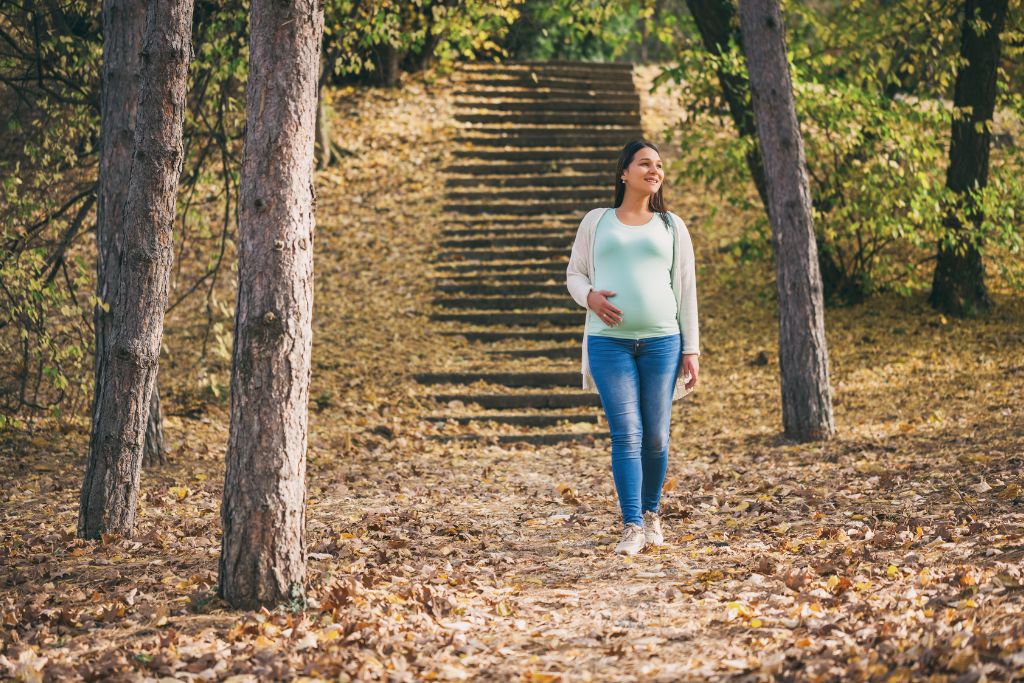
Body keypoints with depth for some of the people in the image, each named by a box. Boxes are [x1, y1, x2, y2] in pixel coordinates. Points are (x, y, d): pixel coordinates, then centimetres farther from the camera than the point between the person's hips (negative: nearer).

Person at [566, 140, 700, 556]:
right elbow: (574, 274, 14)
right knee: (626, 435, -8)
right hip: (609, 341, -1)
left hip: (662, 341, 1)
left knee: (656, 436, 3)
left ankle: (651, 512, 24)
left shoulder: (671, 226, 12)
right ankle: (632, 527, -6)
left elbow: (687, 290, 11)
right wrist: (590, 296, -10)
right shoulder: (596, 221, 11)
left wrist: (691, 350, 5)